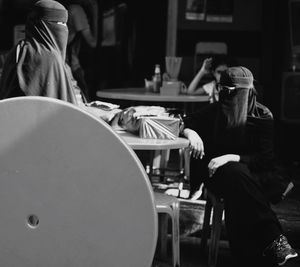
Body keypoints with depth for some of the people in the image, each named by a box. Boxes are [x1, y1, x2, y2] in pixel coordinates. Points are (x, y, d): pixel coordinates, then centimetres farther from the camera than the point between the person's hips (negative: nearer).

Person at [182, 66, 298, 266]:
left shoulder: (263, 116, -1)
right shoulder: (214, 112, 6)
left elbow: (267, 158, -9)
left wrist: (232, 158, -23)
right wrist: (190, 132, -16)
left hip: (252, 173, -1)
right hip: (218, 173, 1)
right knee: (236, 175, -36)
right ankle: (273, 238, -40)